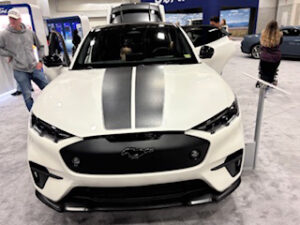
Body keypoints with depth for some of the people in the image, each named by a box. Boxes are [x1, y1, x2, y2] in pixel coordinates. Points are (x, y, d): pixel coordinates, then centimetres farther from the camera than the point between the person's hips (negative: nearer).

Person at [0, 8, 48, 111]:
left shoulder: (30, 32, 4)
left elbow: (40, 47, 14)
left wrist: (40, 60, 5)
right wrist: (10, 54, -6)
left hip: (35, 68, 3)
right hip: (20, 71, -3)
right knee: (27, 96, 1)